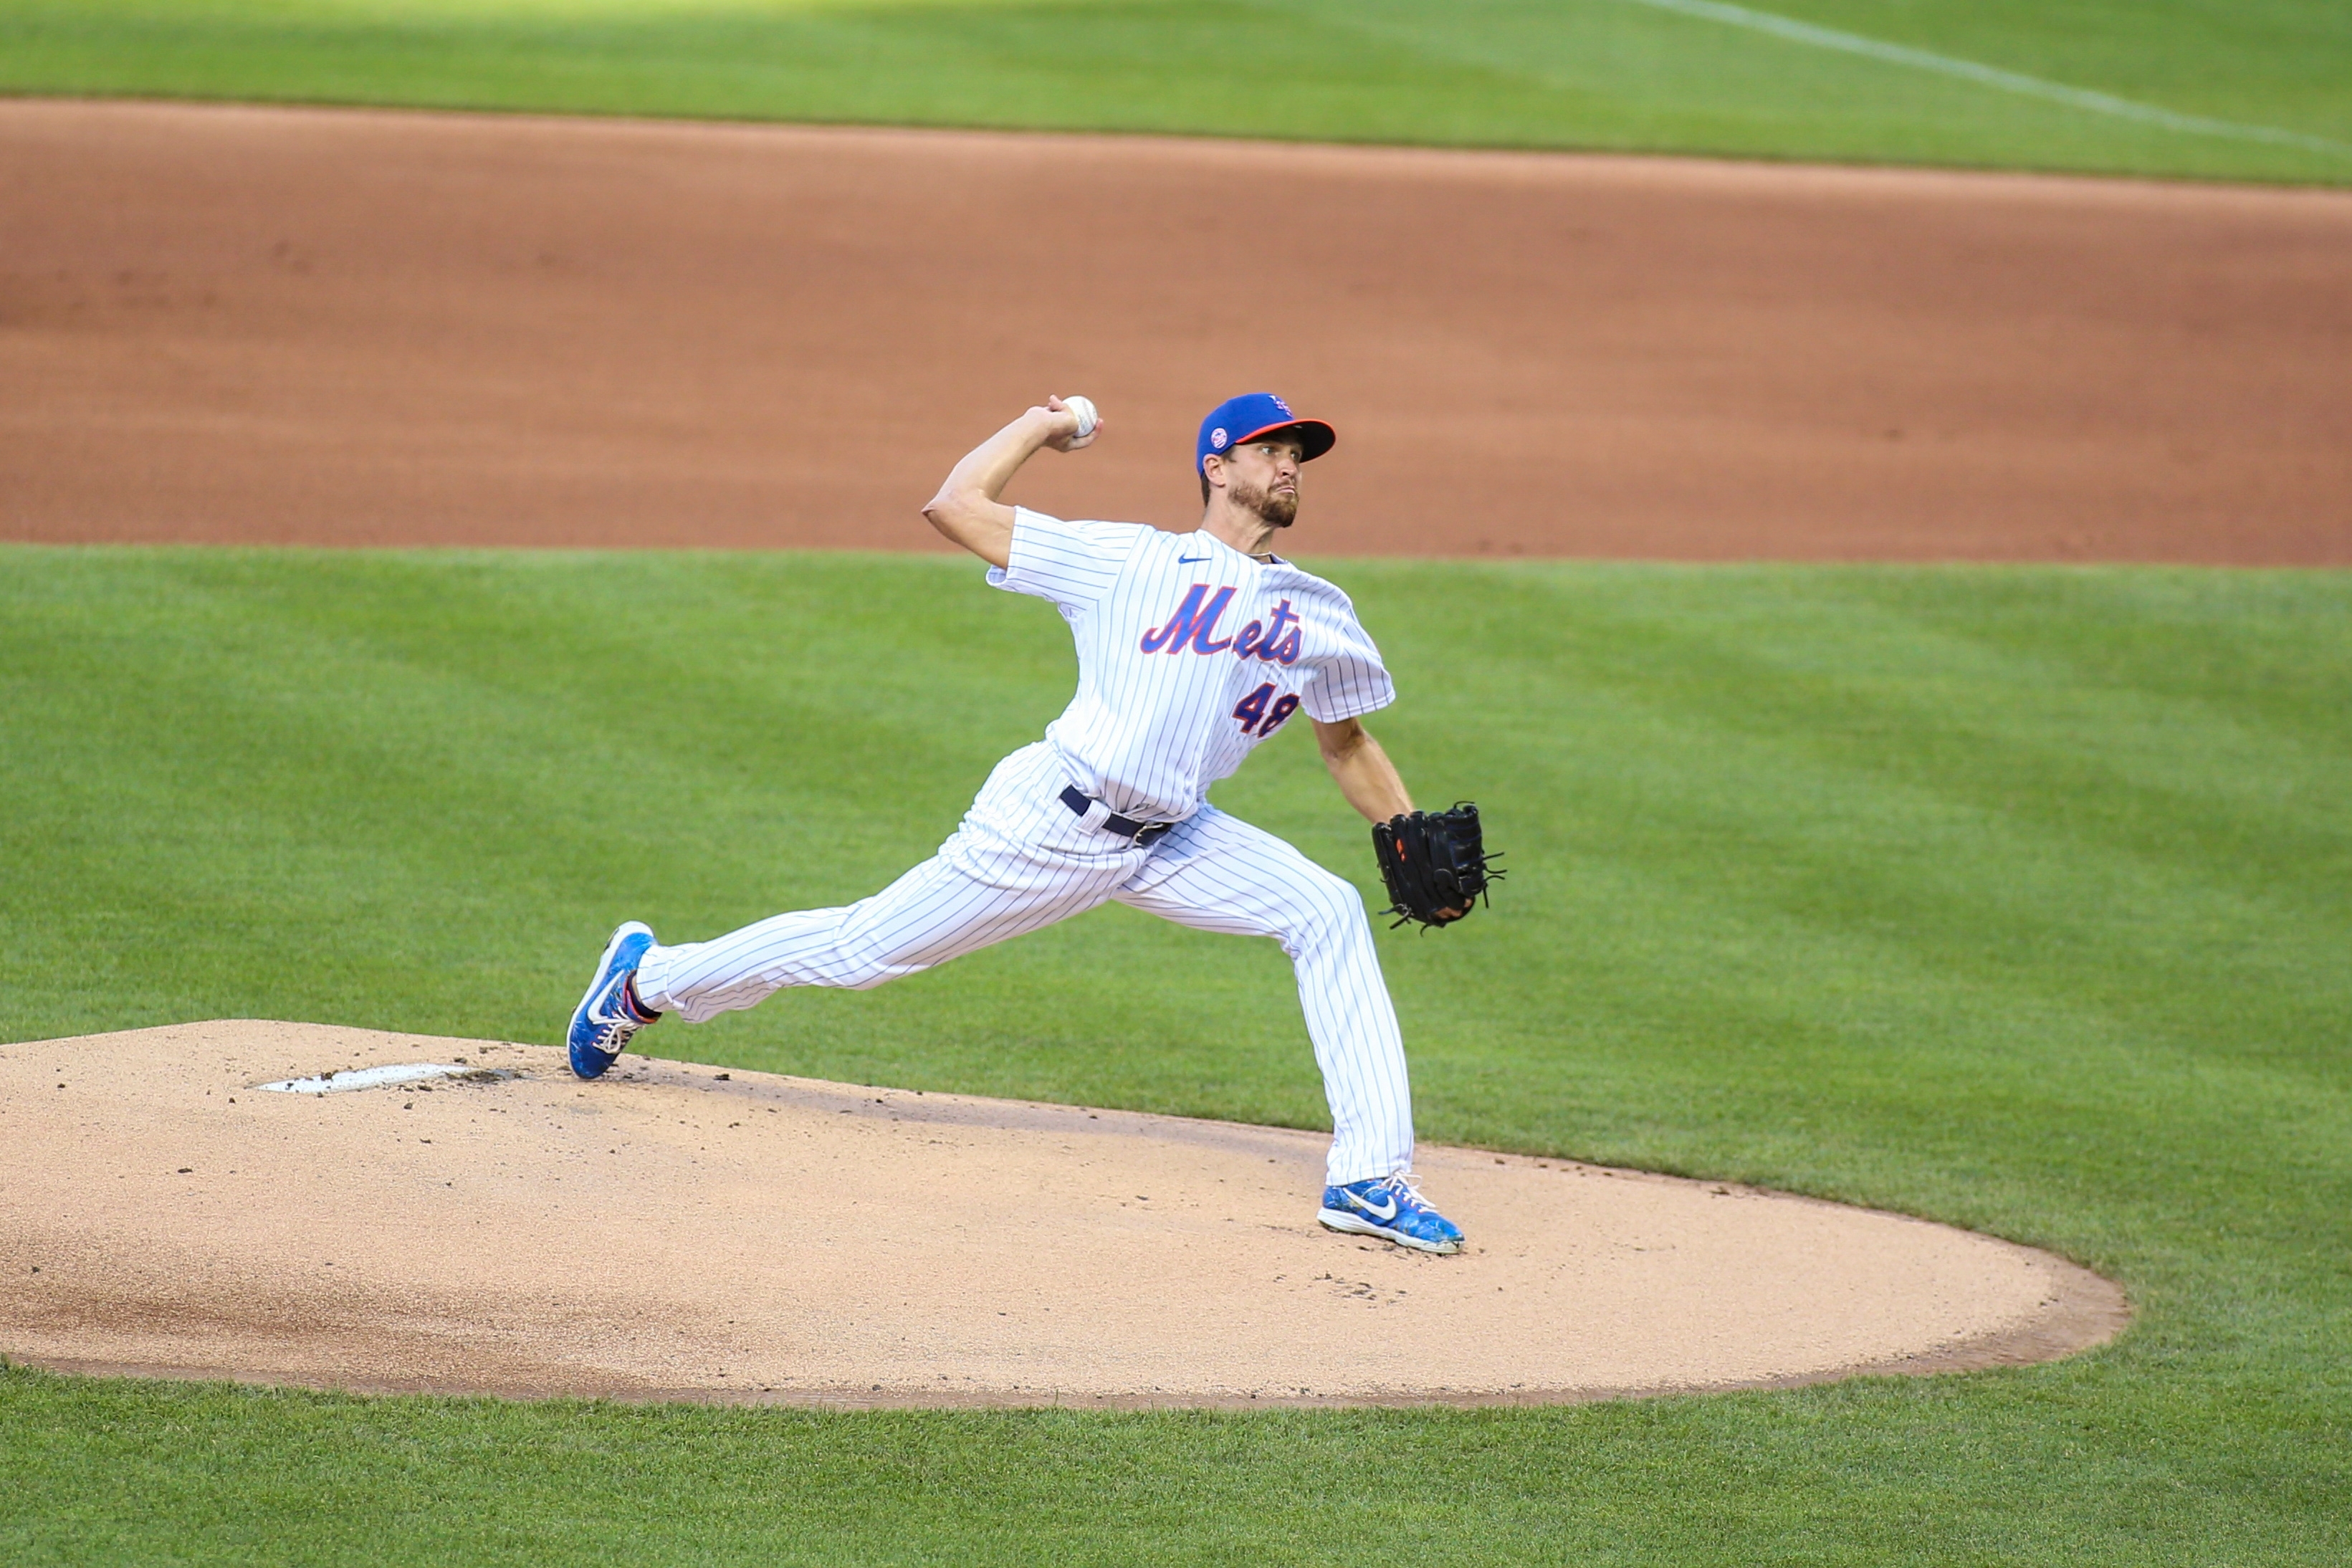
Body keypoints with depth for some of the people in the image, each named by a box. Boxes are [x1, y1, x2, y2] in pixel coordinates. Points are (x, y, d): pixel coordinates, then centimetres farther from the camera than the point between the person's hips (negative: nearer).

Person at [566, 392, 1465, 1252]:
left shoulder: (1320, 616, 10)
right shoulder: (1128, 560, -3)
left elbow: (1346, 743, 22)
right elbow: (954, 507, -3)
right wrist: (1041, 426, 8)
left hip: (1172, 842, 4)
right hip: (1050, 823, -4)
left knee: (1328, 914, -14)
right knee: (863, 950, 3)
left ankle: (1370, 1177, -15)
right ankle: (645, 981, 26)